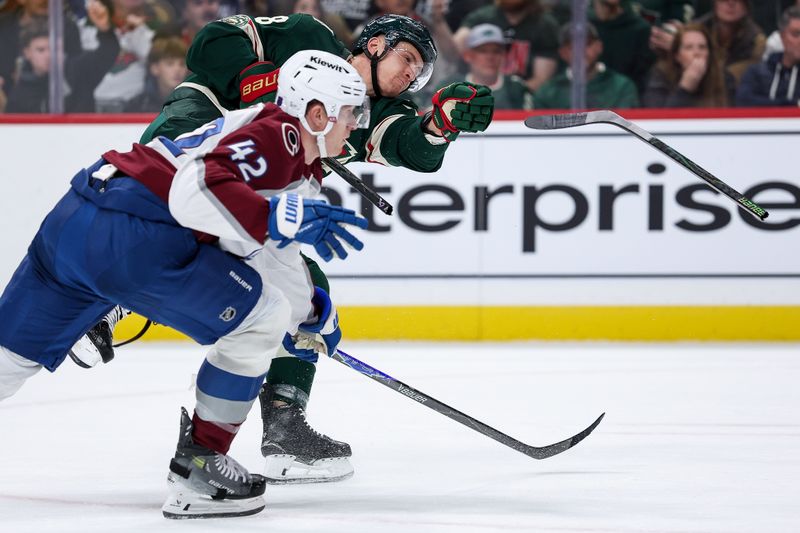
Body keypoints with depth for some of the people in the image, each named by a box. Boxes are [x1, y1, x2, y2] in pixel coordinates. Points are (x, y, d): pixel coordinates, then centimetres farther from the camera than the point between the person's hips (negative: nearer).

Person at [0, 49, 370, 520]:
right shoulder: (276, 134, -8)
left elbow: (265, 248, 37)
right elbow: (197, 190, -23)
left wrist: (314, 310, 43)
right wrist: (290, 219, -26)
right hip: (132, 233, -10)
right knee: (262, 319, -1)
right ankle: (197, 466, 3)